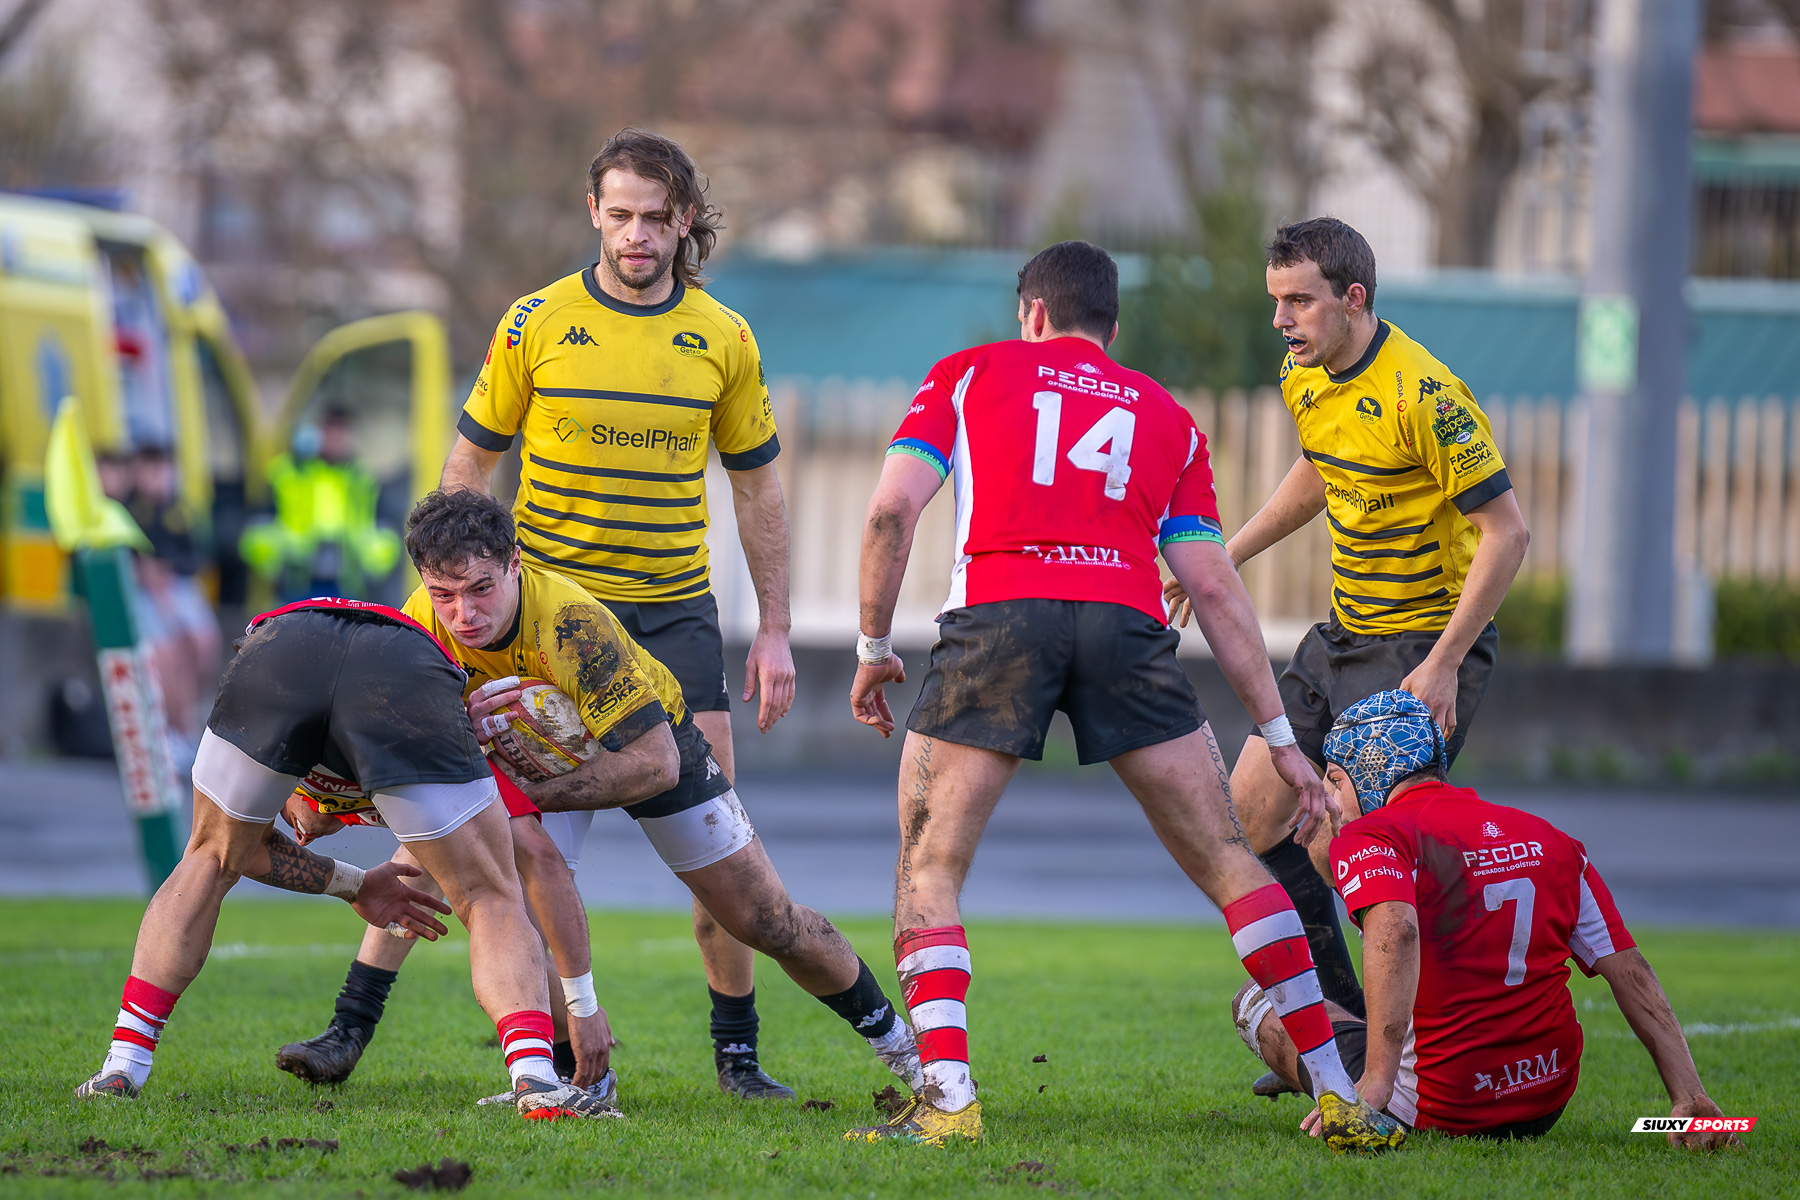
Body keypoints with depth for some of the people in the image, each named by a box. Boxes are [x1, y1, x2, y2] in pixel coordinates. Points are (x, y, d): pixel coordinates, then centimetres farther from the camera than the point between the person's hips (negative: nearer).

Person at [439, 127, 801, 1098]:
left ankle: (737, 1050, 6)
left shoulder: (723, 338, 3)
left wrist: (773, 630, 7)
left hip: (676, 611, 2)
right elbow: (471, 460, 6)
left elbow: (756, 487, 10)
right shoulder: (537, 324, -2)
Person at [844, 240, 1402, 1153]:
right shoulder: (1166, 417, 26)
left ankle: (946, 1096, -10)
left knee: (928, 872, 7)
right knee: (1225, 860, 9)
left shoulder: (969, 374, 21)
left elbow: (891, 507, 7)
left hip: (997, 618, -2)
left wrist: (874, 648, 16)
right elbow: (1213, 585, 18)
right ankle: (1338, 1096, 6)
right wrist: (1280, 736, 18)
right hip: (1125, 623, 2)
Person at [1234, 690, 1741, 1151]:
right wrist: (1690, 1100, 4)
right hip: (1545, 1108, 6)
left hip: (1439, 1109, -6)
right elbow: (1630, 972, 7)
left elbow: (1395, 932, -29)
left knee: (1261, 1001, 13)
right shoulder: (1550, 841, 11)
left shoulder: (1371, 839, -7)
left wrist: (1374, 1085, -36)